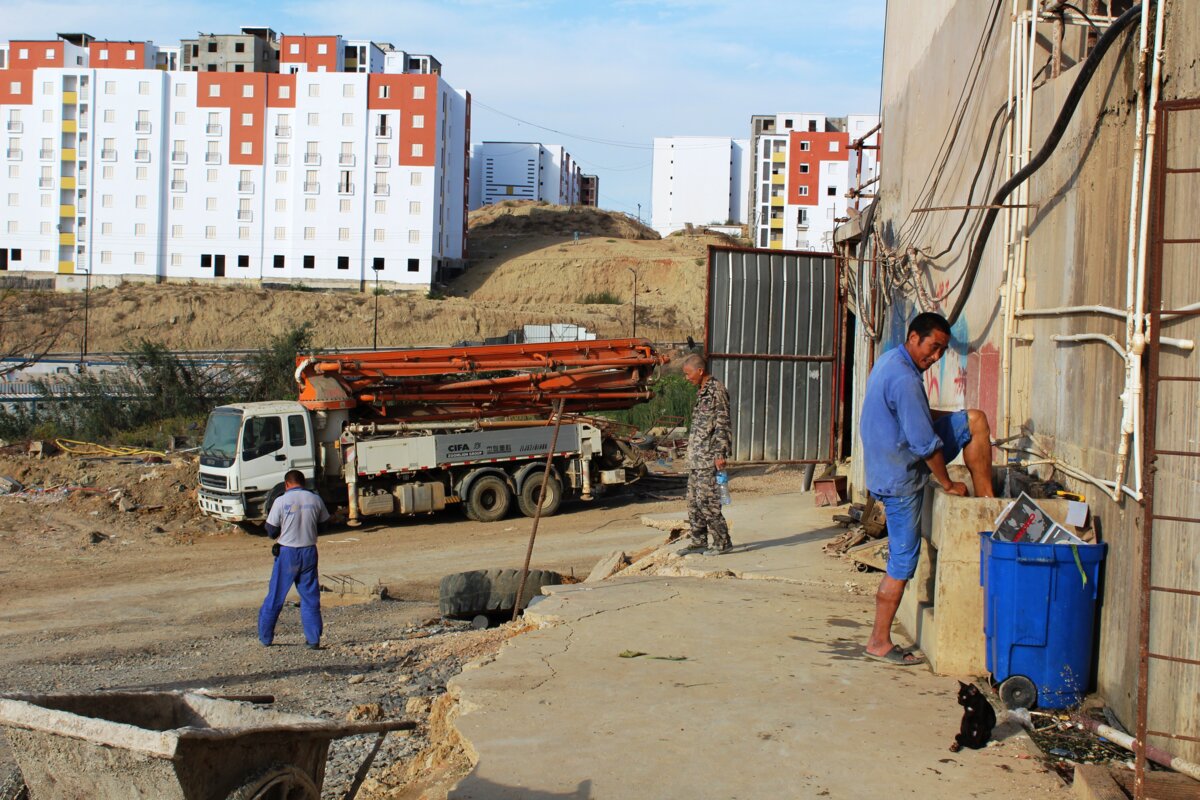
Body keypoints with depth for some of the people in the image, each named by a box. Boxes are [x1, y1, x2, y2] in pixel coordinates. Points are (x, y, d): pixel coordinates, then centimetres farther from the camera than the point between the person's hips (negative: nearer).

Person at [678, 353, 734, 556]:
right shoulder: (702, 392, 17)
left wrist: (720, 454, -20)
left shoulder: (716, 391, -11)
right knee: (694, 499, 10)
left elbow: (722, 425, -16)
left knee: (706, 498, -10)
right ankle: (698, 541, 17)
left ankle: (722, 541, -4)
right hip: (696, 457, 10)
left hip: (709, 456, -10)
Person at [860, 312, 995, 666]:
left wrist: (941, 416, 11)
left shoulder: (890, 361, 6)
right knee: (902, 563, -2)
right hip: (900, 477, -10)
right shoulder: (904, 379, -26)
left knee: (975, 421, 7)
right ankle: (880, 642, 7)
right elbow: (925, 443, -24)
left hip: (890, 462, 10)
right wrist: (948, 484, -12)